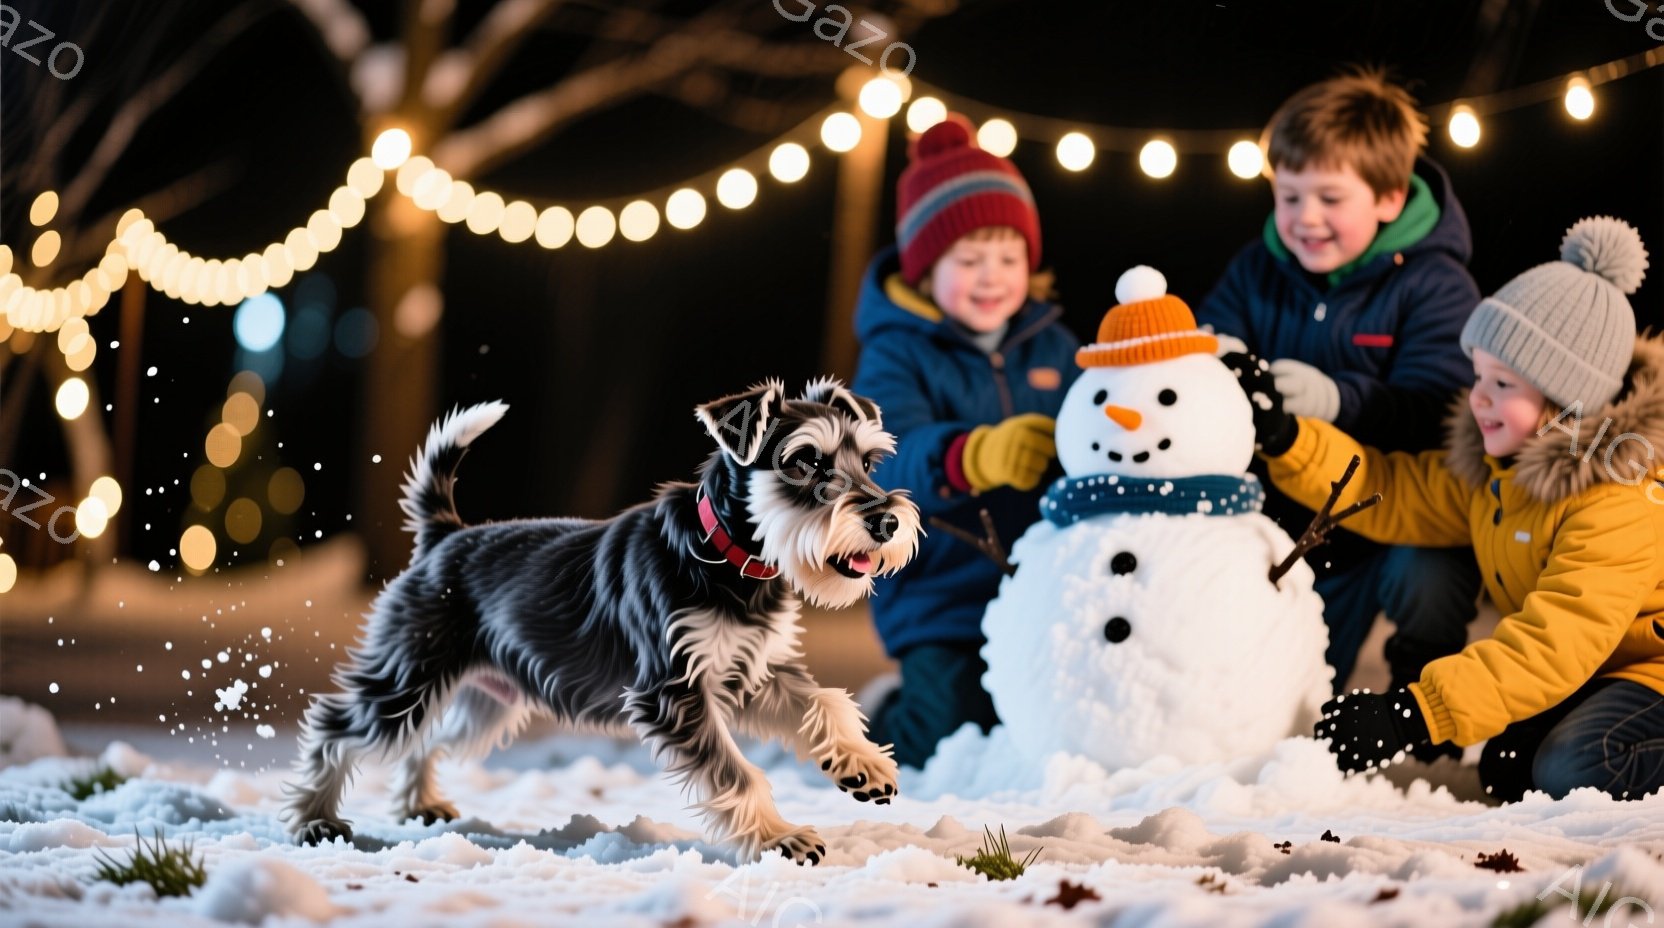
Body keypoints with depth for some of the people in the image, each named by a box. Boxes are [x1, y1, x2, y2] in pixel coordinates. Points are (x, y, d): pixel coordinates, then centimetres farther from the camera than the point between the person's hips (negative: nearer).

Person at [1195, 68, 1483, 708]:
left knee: (1424, 578, -36)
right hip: (1292, 515, 5)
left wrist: (1338, 401, -47)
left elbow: (1432, 412, -28)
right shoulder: (1258, 269, 1)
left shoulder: (1434, 285, -16)